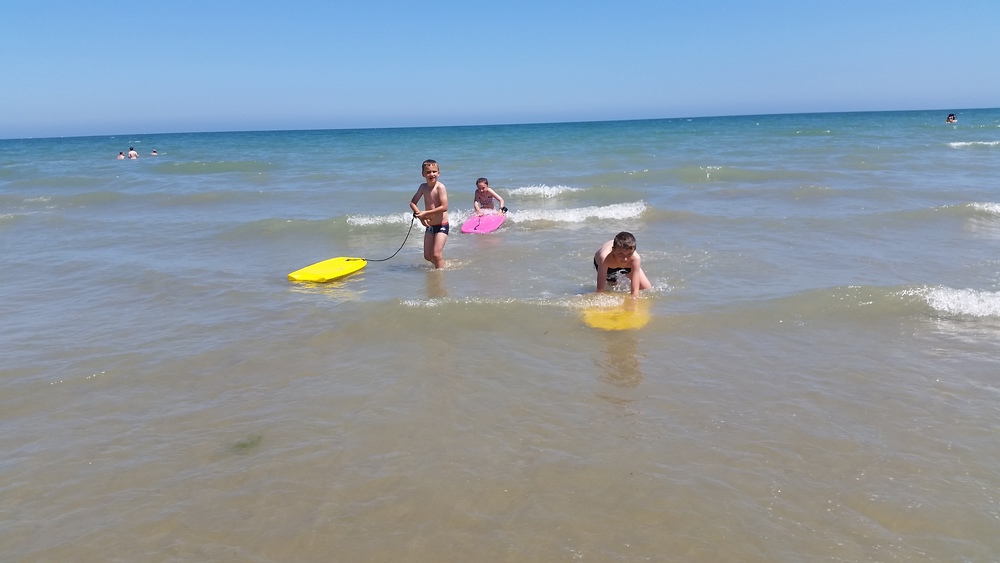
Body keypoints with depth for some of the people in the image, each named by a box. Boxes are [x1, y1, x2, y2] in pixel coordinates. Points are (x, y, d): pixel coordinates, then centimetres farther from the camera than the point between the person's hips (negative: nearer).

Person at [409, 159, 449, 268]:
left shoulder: (440, 187, -16)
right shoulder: (423, 187, 2)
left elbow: (444, 207, -24)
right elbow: (412, 202, 8)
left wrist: (425, 213, -22)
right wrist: (420, 215, -10)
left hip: (441, 225, -6)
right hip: (429, 226, 6)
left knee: (436, 254, -12)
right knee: (427, 256, 10)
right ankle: (441, 264, 36)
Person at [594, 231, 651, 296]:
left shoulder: (635, 258, -42)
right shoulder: (605, 258, -47)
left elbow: (635, 290, -40)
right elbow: (600, 290, -45)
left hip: (628, 266, 1)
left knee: (648, 290, -4)